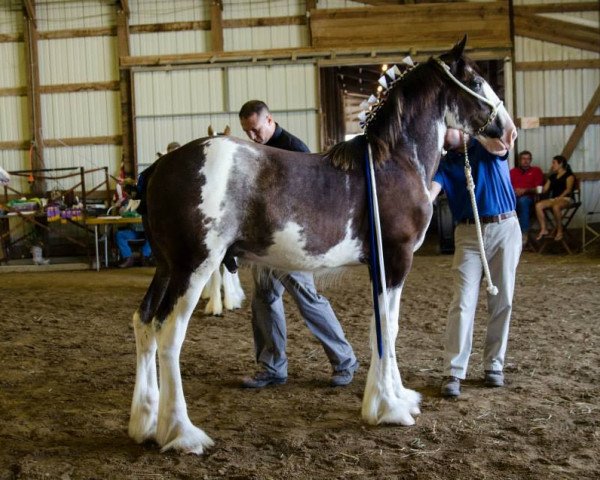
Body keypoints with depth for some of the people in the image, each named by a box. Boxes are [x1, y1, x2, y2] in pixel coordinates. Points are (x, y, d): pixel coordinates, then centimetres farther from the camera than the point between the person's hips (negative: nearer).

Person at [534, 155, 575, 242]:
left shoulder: (569, 175, 5)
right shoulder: (552, 177, 24)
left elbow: (568, 189, -9)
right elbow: (545, 190, 17)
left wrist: (559, 197, -21)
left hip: (566, 198, -6)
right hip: (553, 198, 6)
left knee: (556, 206, -41)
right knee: (538, 205, -24)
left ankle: (560, 231, -27)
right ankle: (543, 229, -22)